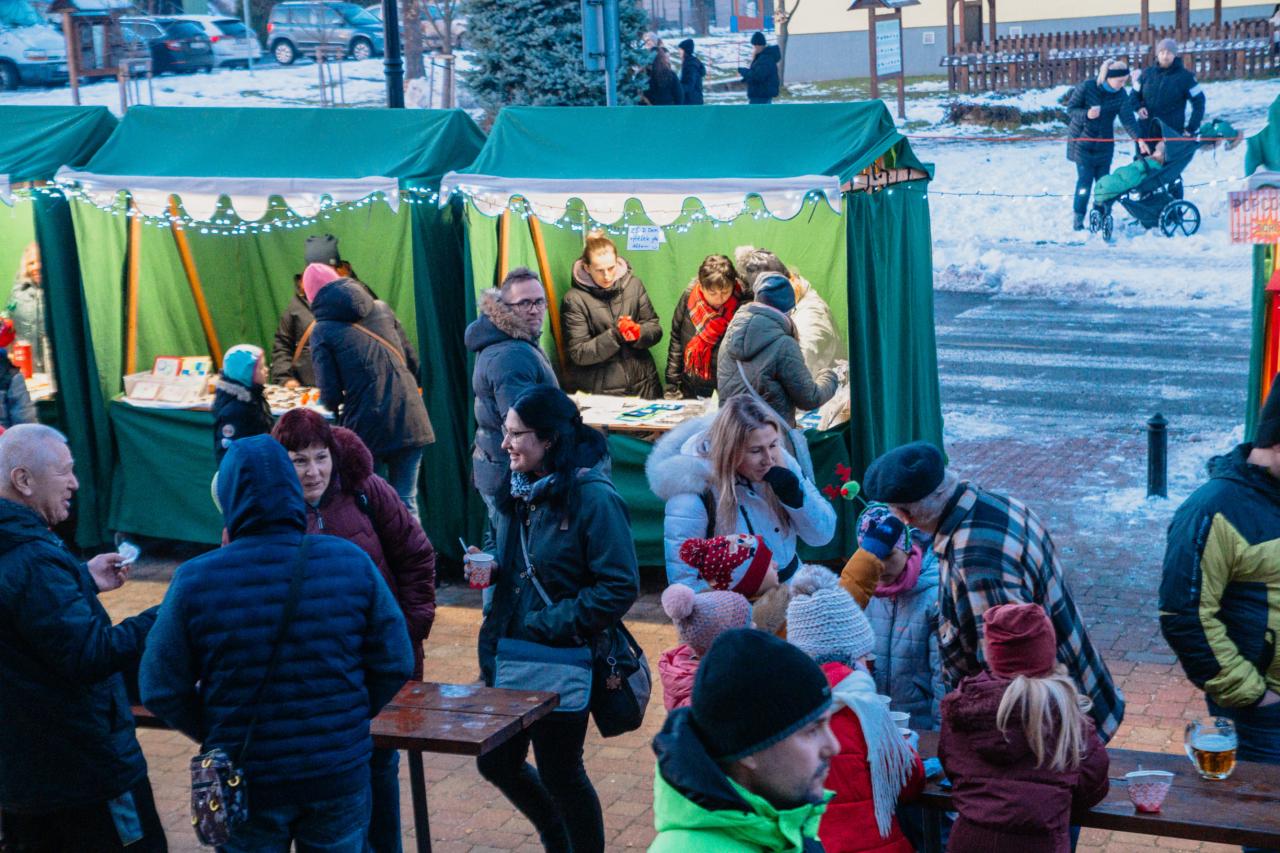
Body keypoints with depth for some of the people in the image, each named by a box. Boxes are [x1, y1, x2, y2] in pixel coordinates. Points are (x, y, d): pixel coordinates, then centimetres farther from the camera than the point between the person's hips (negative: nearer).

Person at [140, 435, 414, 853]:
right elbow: (395, 664, -4)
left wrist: (215, 737, 9)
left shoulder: (195, 580, -13)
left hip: (244, 782, -1)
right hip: (339, 773, 1)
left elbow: (161, 690, -8)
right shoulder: (351, 561, -8)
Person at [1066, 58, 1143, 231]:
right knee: (1085, 179, -8)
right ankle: (1078, 218, 0)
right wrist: (1086, 114, -29)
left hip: (1104, 143, 4)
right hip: (1081, 141, -3)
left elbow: (1128, 119, -14)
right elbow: (1070, 108, -10)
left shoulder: (1121, 95, -7)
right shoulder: (1086, 87, -15)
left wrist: (1139, 139, -26)